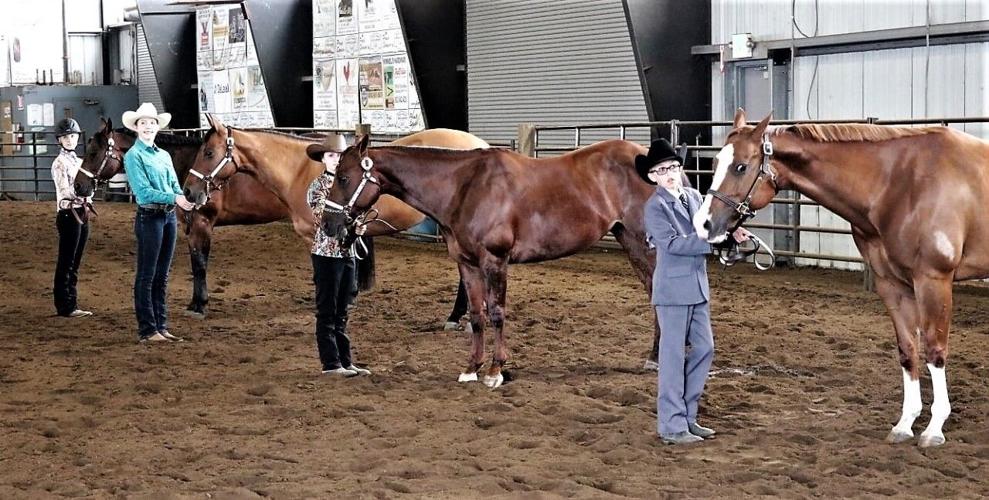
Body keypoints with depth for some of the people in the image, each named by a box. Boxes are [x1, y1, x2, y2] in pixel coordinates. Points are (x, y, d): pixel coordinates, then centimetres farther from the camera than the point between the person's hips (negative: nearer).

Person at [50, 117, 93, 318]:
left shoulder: (79, 162, 13)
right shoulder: (60, 163, -9)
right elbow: (65, 192, -18)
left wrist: (88, 197, -7)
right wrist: (83, 196, -31)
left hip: (81, 214, 8)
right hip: (68, 215, -8)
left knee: (75, 264, 12)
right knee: (66, 263, -1)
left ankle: (71, 304, 19)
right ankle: (64, 307, 5)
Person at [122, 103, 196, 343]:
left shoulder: (164, 155, 14)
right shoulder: (133, 156, -7)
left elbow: (175, 186, 12)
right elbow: (143, 191, -16)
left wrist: (186, 198, -10)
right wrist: (174, 198, -24)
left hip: (169, 217, 7)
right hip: (149, 217, -7)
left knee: (162, 276, 12)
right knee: (146, 276, -1)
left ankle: (161, 326, 19)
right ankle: (147, 330, 4)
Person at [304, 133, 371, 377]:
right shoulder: (318, 186, -6)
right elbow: (324, 220, -14)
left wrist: (359, 226, -5)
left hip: (348, 253, 6)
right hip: (327, 253, -6)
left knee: (342, 313, 12)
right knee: (327, 312, 0)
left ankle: (345, 361, 17)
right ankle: (331, 364, 4)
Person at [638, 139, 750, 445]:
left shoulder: (694, 196, 9)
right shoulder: (655, 207, -12)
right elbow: (673, 243, -21)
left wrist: (731, 233, -8)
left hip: (698, 285, 8)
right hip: (673, 288, -8)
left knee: (704, 349, 11)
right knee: (674, 355, -2)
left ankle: (687, 416, 23)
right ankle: (671, 426, 6)